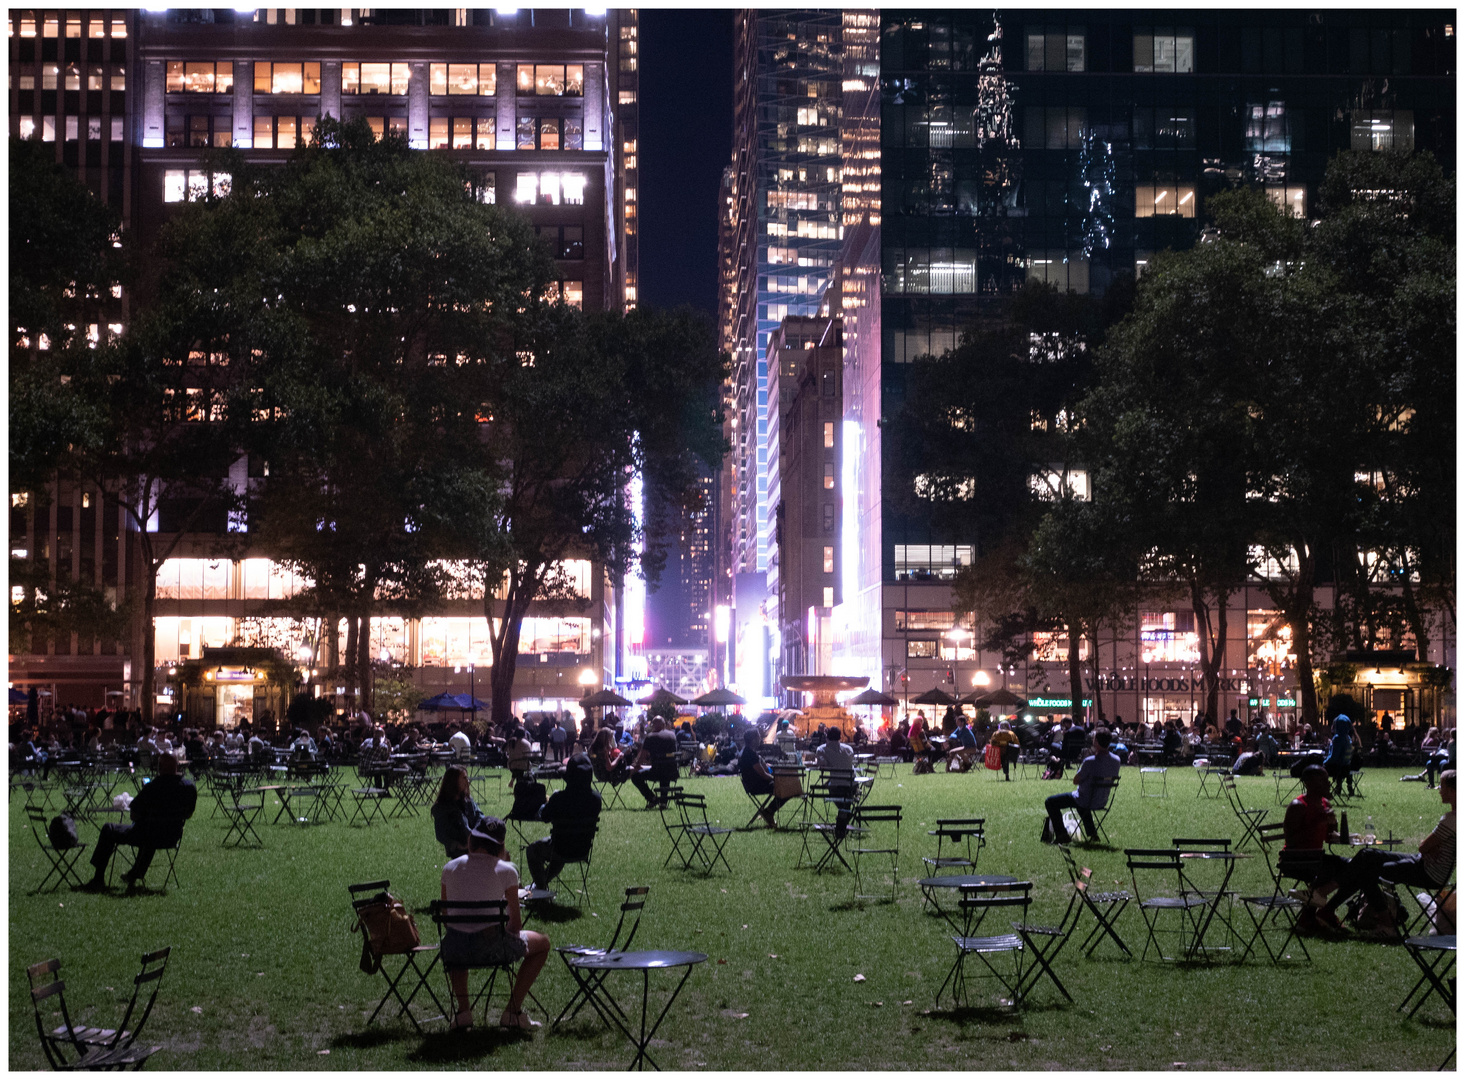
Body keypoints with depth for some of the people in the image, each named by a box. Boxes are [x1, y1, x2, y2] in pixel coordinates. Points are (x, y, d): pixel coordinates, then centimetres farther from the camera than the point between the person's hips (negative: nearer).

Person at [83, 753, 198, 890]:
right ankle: (135, 874, 51)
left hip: (150, 837, -6)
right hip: (173, 837, 6)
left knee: (108, 829, 18)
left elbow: (135, 816, -14)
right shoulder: (190, 786, -7)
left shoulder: (152, 787, -22)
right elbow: (188, 815, 7)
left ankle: (99, 879, 22)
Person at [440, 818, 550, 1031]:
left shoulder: (450, 869, 5)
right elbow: (516, 923, 0)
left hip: (454, 950, 4)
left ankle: (463, 1010, 27)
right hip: (490, 948, -4)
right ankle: (513, 1011, 17)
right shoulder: (505, 871, -4)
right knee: (542, 944, 22)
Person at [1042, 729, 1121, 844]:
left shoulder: (1090, 761, -29)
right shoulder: (1116, 760, -8)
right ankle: (1092, 832, 40)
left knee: (1050, 802, 8)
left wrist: (1080, 766, -3)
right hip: (1102, 802, 7)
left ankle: (1061, 835, 3)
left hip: (1086, 802, -7)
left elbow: (1076, 780, -17)